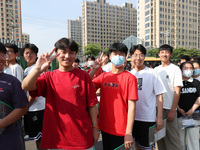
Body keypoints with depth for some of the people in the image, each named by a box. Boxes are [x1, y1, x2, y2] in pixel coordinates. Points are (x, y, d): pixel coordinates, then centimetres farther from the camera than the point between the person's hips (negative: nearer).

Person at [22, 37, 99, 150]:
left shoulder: (83, 75, -3)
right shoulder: (49, 77, 0)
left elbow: (91, 104, -1)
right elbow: (26, 86, -17)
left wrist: (95, 127, -1)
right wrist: (38, 69, -34)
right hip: (56, 136, 2)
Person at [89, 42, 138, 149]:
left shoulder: (130, 78, -12)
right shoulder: (104, 76, 4)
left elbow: (131, 106, -14)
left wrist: (129, 133, -16)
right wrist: (94, 69, -11)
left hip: (121, 131, -5)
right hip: (105, 127, 5)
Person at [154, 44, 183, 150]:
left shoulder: (175, 69, -3)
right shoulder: (155, 70, 10)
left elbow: (177, 91, -8)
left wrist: (172, 110, -13)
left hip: (169, 109, -4)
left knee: (172, 137, 2)